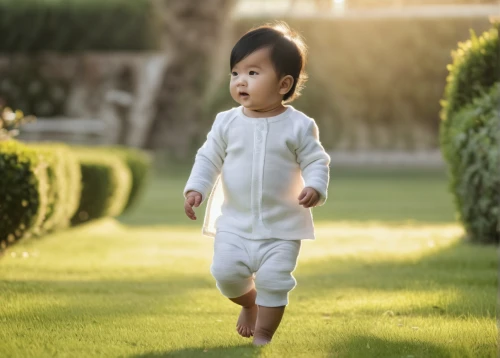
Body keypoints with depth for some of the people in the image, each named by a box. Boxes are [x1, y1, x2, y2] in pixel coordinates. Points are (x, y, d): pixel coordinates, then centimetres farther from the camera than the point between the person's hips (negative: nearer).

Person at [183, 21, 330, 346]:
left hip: (282, 225, -2)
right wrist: (196, 188, -8)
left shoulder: (299, 126, -9)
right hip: (235, 222, 2)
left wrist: (315, 188, -24)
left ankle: (263, 334, 14)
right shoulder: (227, 123, -2)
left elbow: (316, 161, -5)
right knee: (226, 273, -5)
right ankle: (249, 302, 28)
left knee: (273, 280, -5)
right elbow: (209, 158, 5)